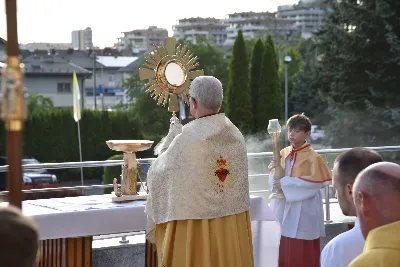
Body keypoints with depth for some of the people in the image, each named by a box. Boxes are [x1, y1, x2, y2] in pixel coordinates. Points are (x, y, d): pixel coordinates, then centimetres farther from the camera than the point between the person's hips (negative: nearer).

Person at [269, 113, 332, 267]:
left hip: (303, 214, -6)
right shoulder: (283, 154, 8)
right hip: (285, 210, 6)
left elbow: (314, 183, -18)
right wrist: (276, 171, -12)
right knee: (285, 254, 9)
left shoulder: (312, 157, -10)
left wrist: (285, 183, -19)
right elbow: (275, 179, 12)